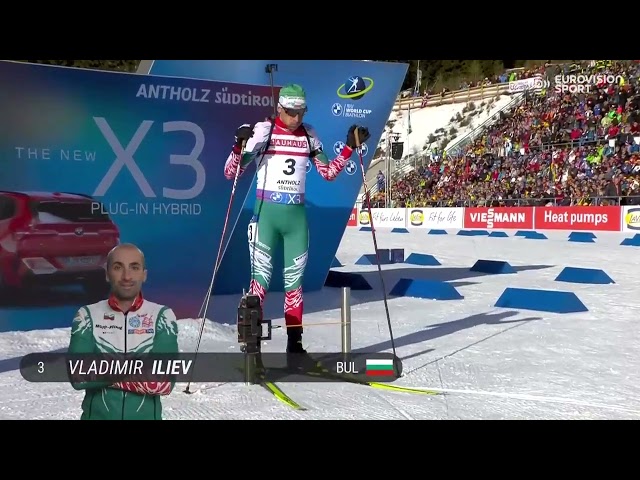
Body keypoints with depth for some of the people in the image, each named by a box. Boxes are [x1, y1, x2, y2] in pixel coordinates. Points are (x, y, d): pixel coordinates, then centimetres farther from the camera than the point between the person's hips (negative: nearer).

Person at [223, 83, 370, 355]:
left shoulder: (309, 135, 8)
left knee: (295, 279, 9)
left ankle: (295, 343, 19)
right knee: (261, 276, -7)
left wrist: (350, 147, 9)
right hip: (266, 212, -4)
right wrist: (239, 146, -22)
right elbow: (230, 173, -5)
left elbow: (328, 172, 17)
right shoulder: (263, 131, -5)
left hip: (297, 215, 4)